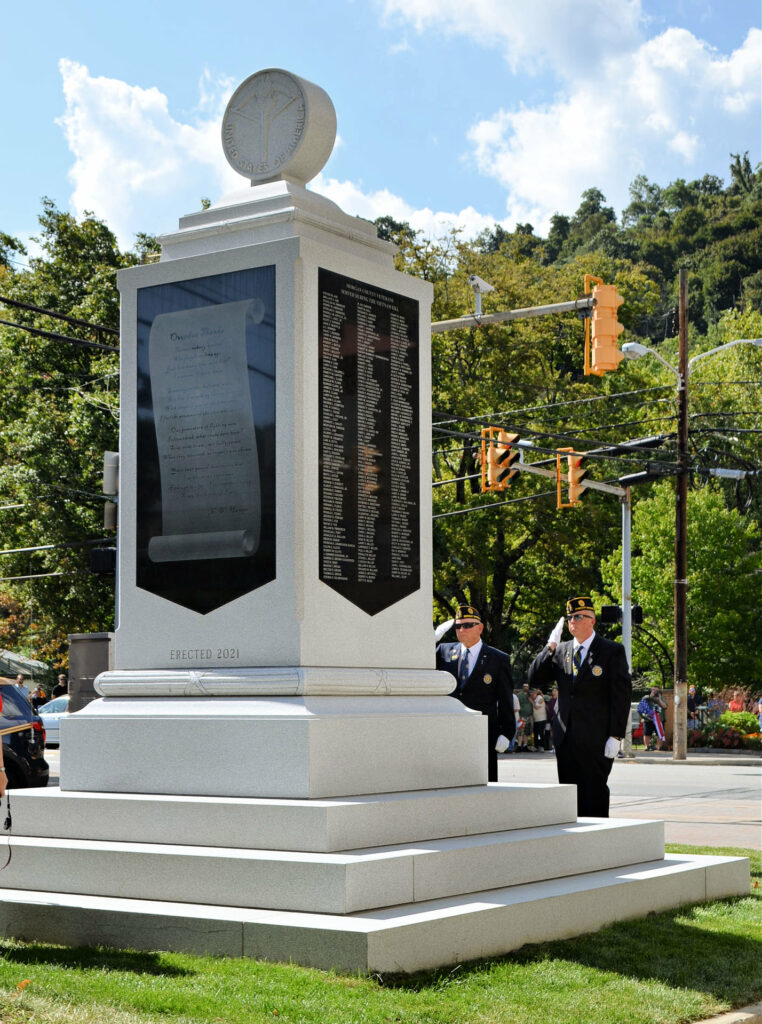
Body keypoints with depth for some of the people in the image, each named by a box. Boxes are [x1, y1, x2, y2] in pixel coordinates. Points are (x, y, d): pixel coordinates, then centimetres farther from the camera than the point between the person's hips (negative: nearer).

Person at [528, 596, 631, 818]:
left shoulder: (612, 651, -1)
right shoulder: (561, 651, 13)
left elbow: (622, 695, -5)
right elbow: (535, 679, 7)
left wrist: (616, 736, -12)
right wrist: (550, 646, -4)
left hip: (596, 741, -5)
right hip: (565, 740, 5)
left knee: (595, 798, -4)